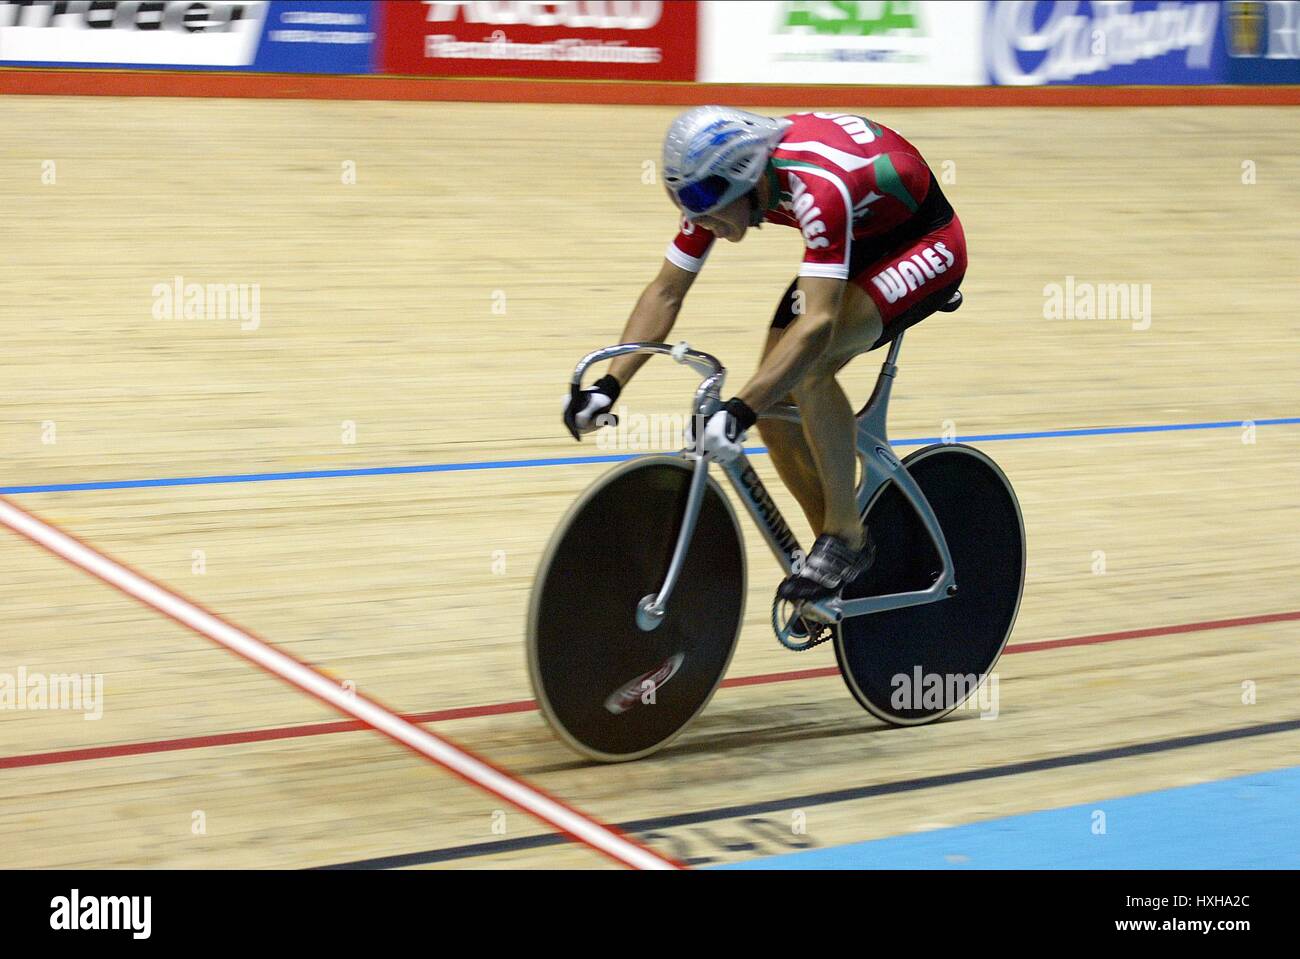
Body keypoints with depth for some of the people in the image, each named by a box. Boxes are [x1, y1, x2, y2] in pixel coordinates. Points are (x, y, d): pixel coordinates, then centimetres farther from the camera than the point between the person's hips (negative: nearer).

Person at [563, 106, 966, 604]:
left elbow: (819, 322, -46)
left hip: (924, 243, -8)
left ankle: (847, 535, -14)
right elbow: (666, 291, -10)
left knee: (808, 367, -30)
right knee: (774, 400, -6)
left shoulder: (818, 188, -39)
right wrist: (609, 385, -21)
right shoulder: (718, 181, -16)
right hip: (856, 242, 8)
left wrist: (739, 409, -53)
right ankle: (840, 557, 11)